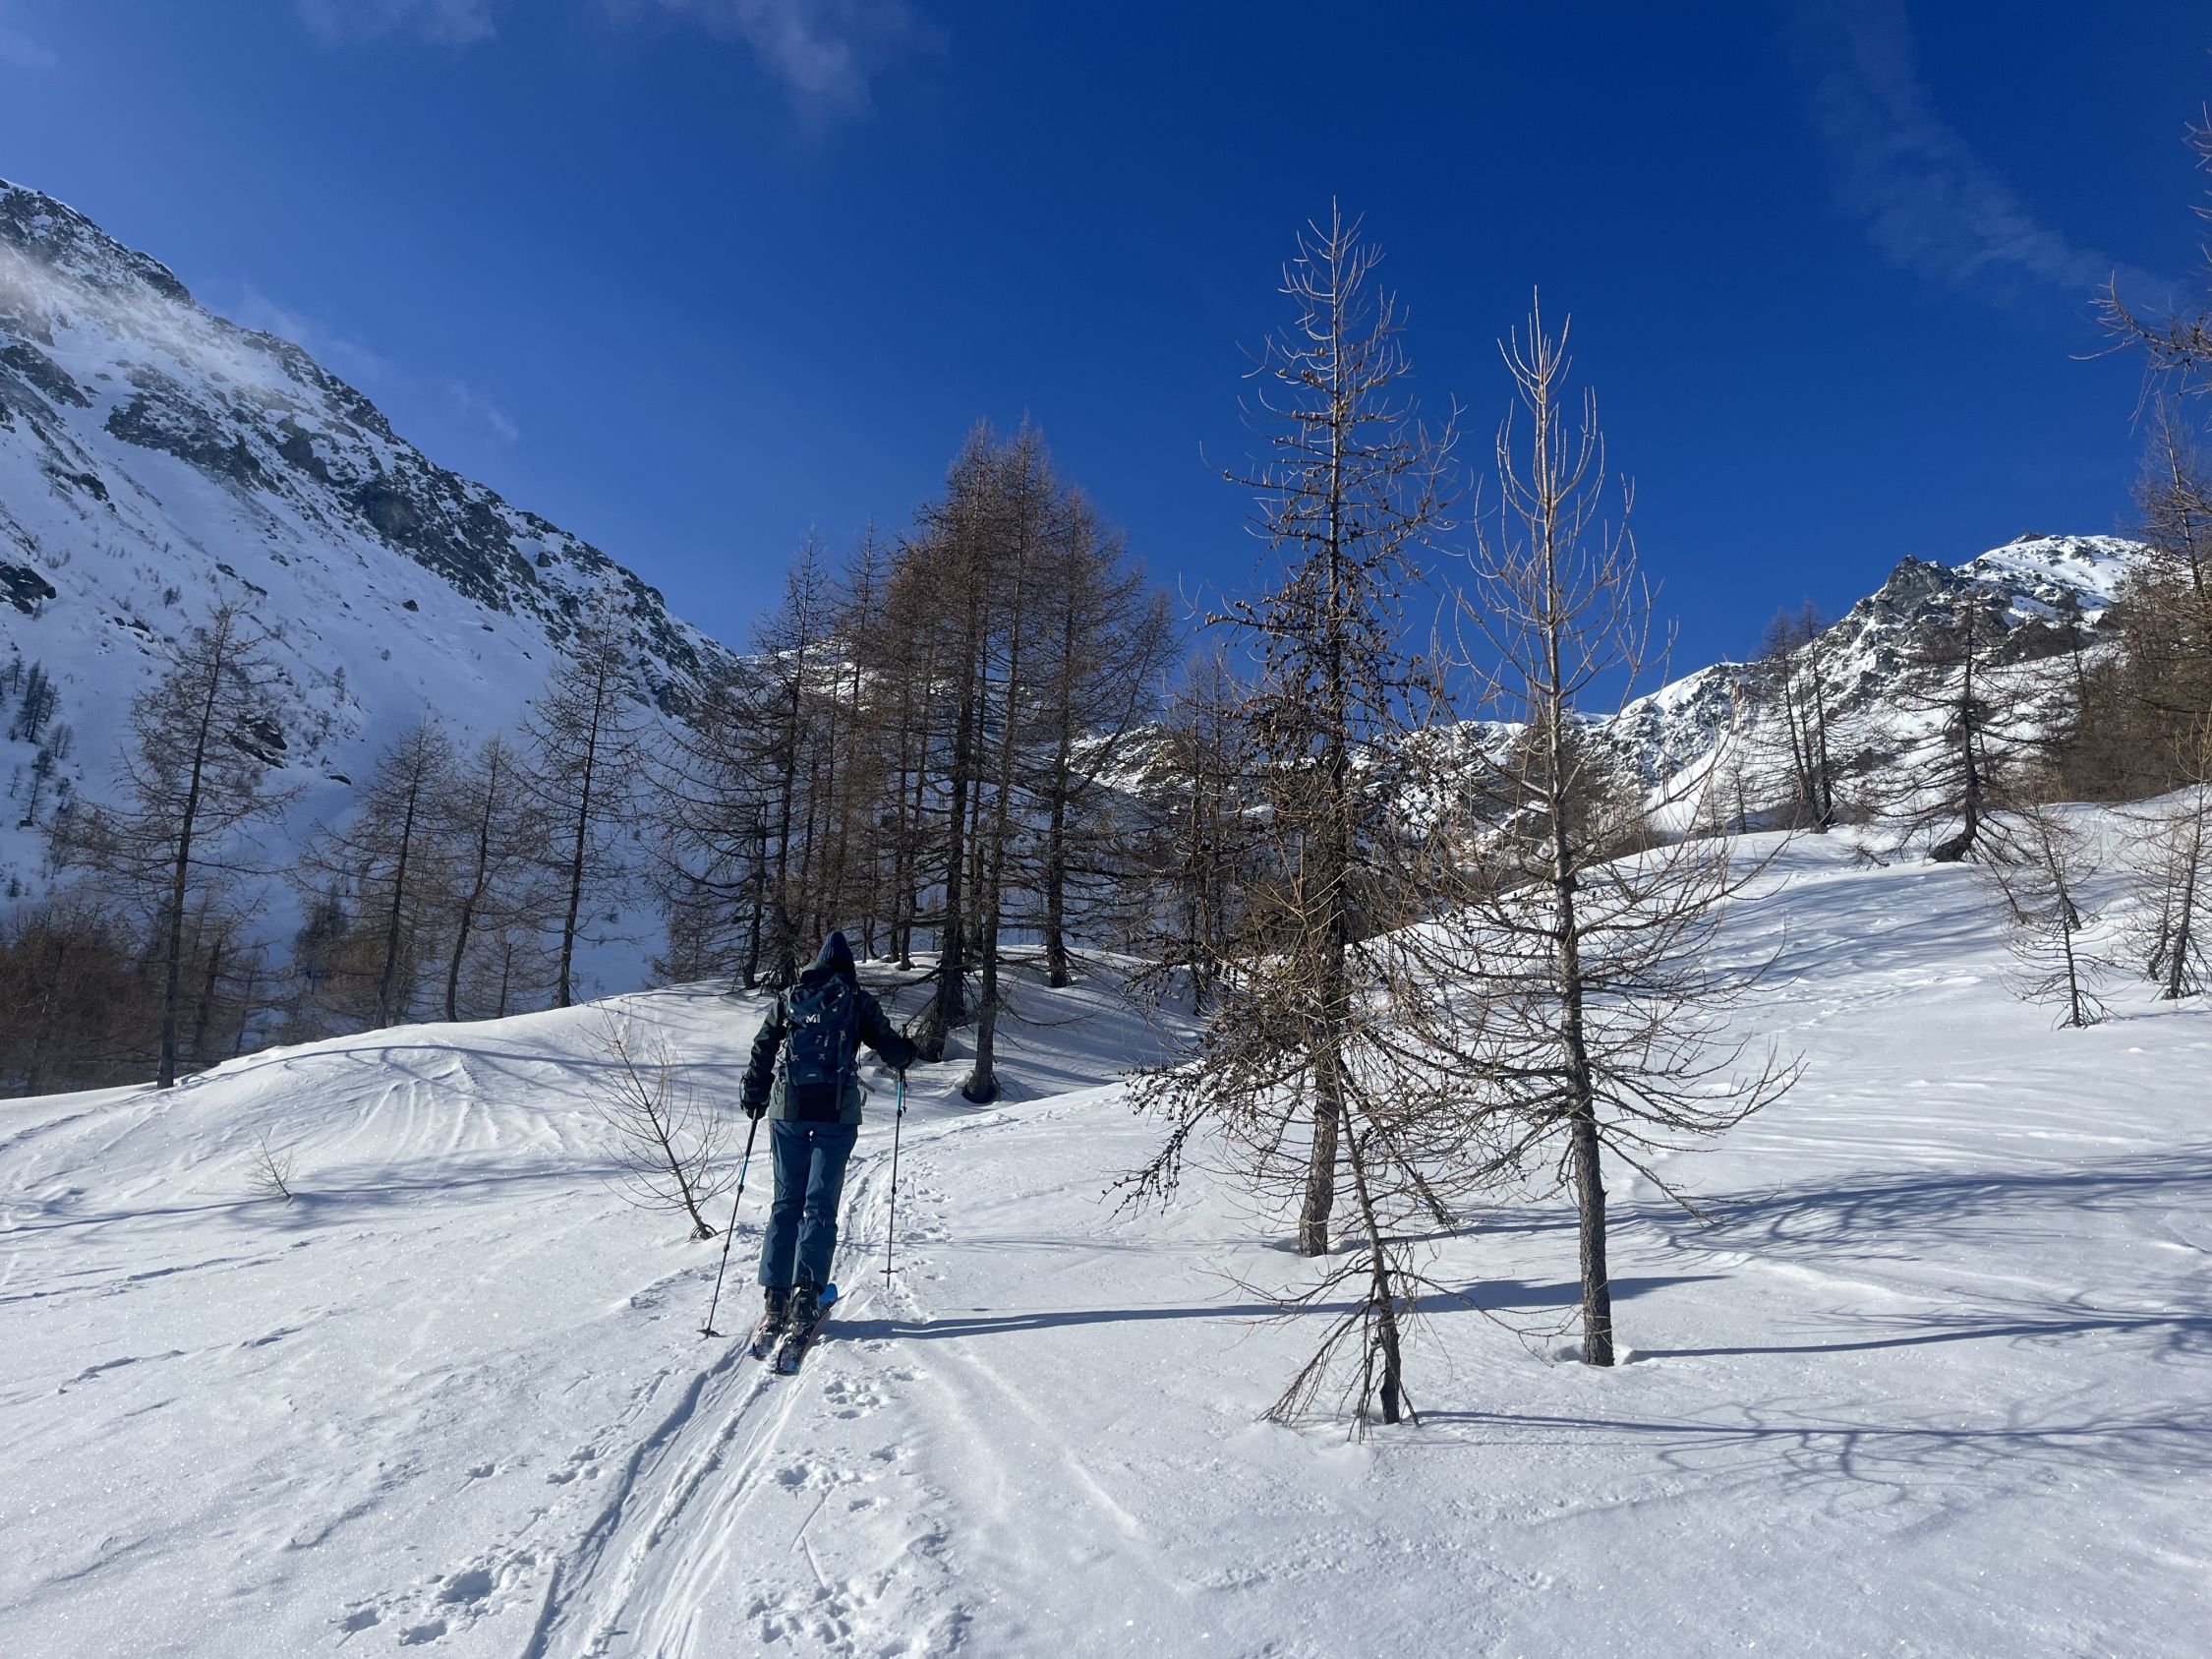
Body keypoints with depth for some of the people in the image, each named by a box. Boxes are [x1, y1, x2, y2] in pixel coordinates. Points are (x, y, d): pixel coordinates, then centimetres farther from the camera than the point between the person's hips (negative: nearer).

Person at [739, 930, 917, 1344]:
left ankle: (775, 1298, 3)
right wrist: (906, 1055, 29)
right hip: (836, 1111, -2)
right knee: (820, 1204, 2)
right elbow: (890, 1047, 6)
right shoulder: (858, 1002, 5)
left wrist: (754, 1097, 21)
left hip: (787, 1109, 2)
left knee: (785, 1202, 9)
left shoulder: (788, 998, 11)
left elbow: (762, 1050, 9)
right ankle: (806, 1294, -8)